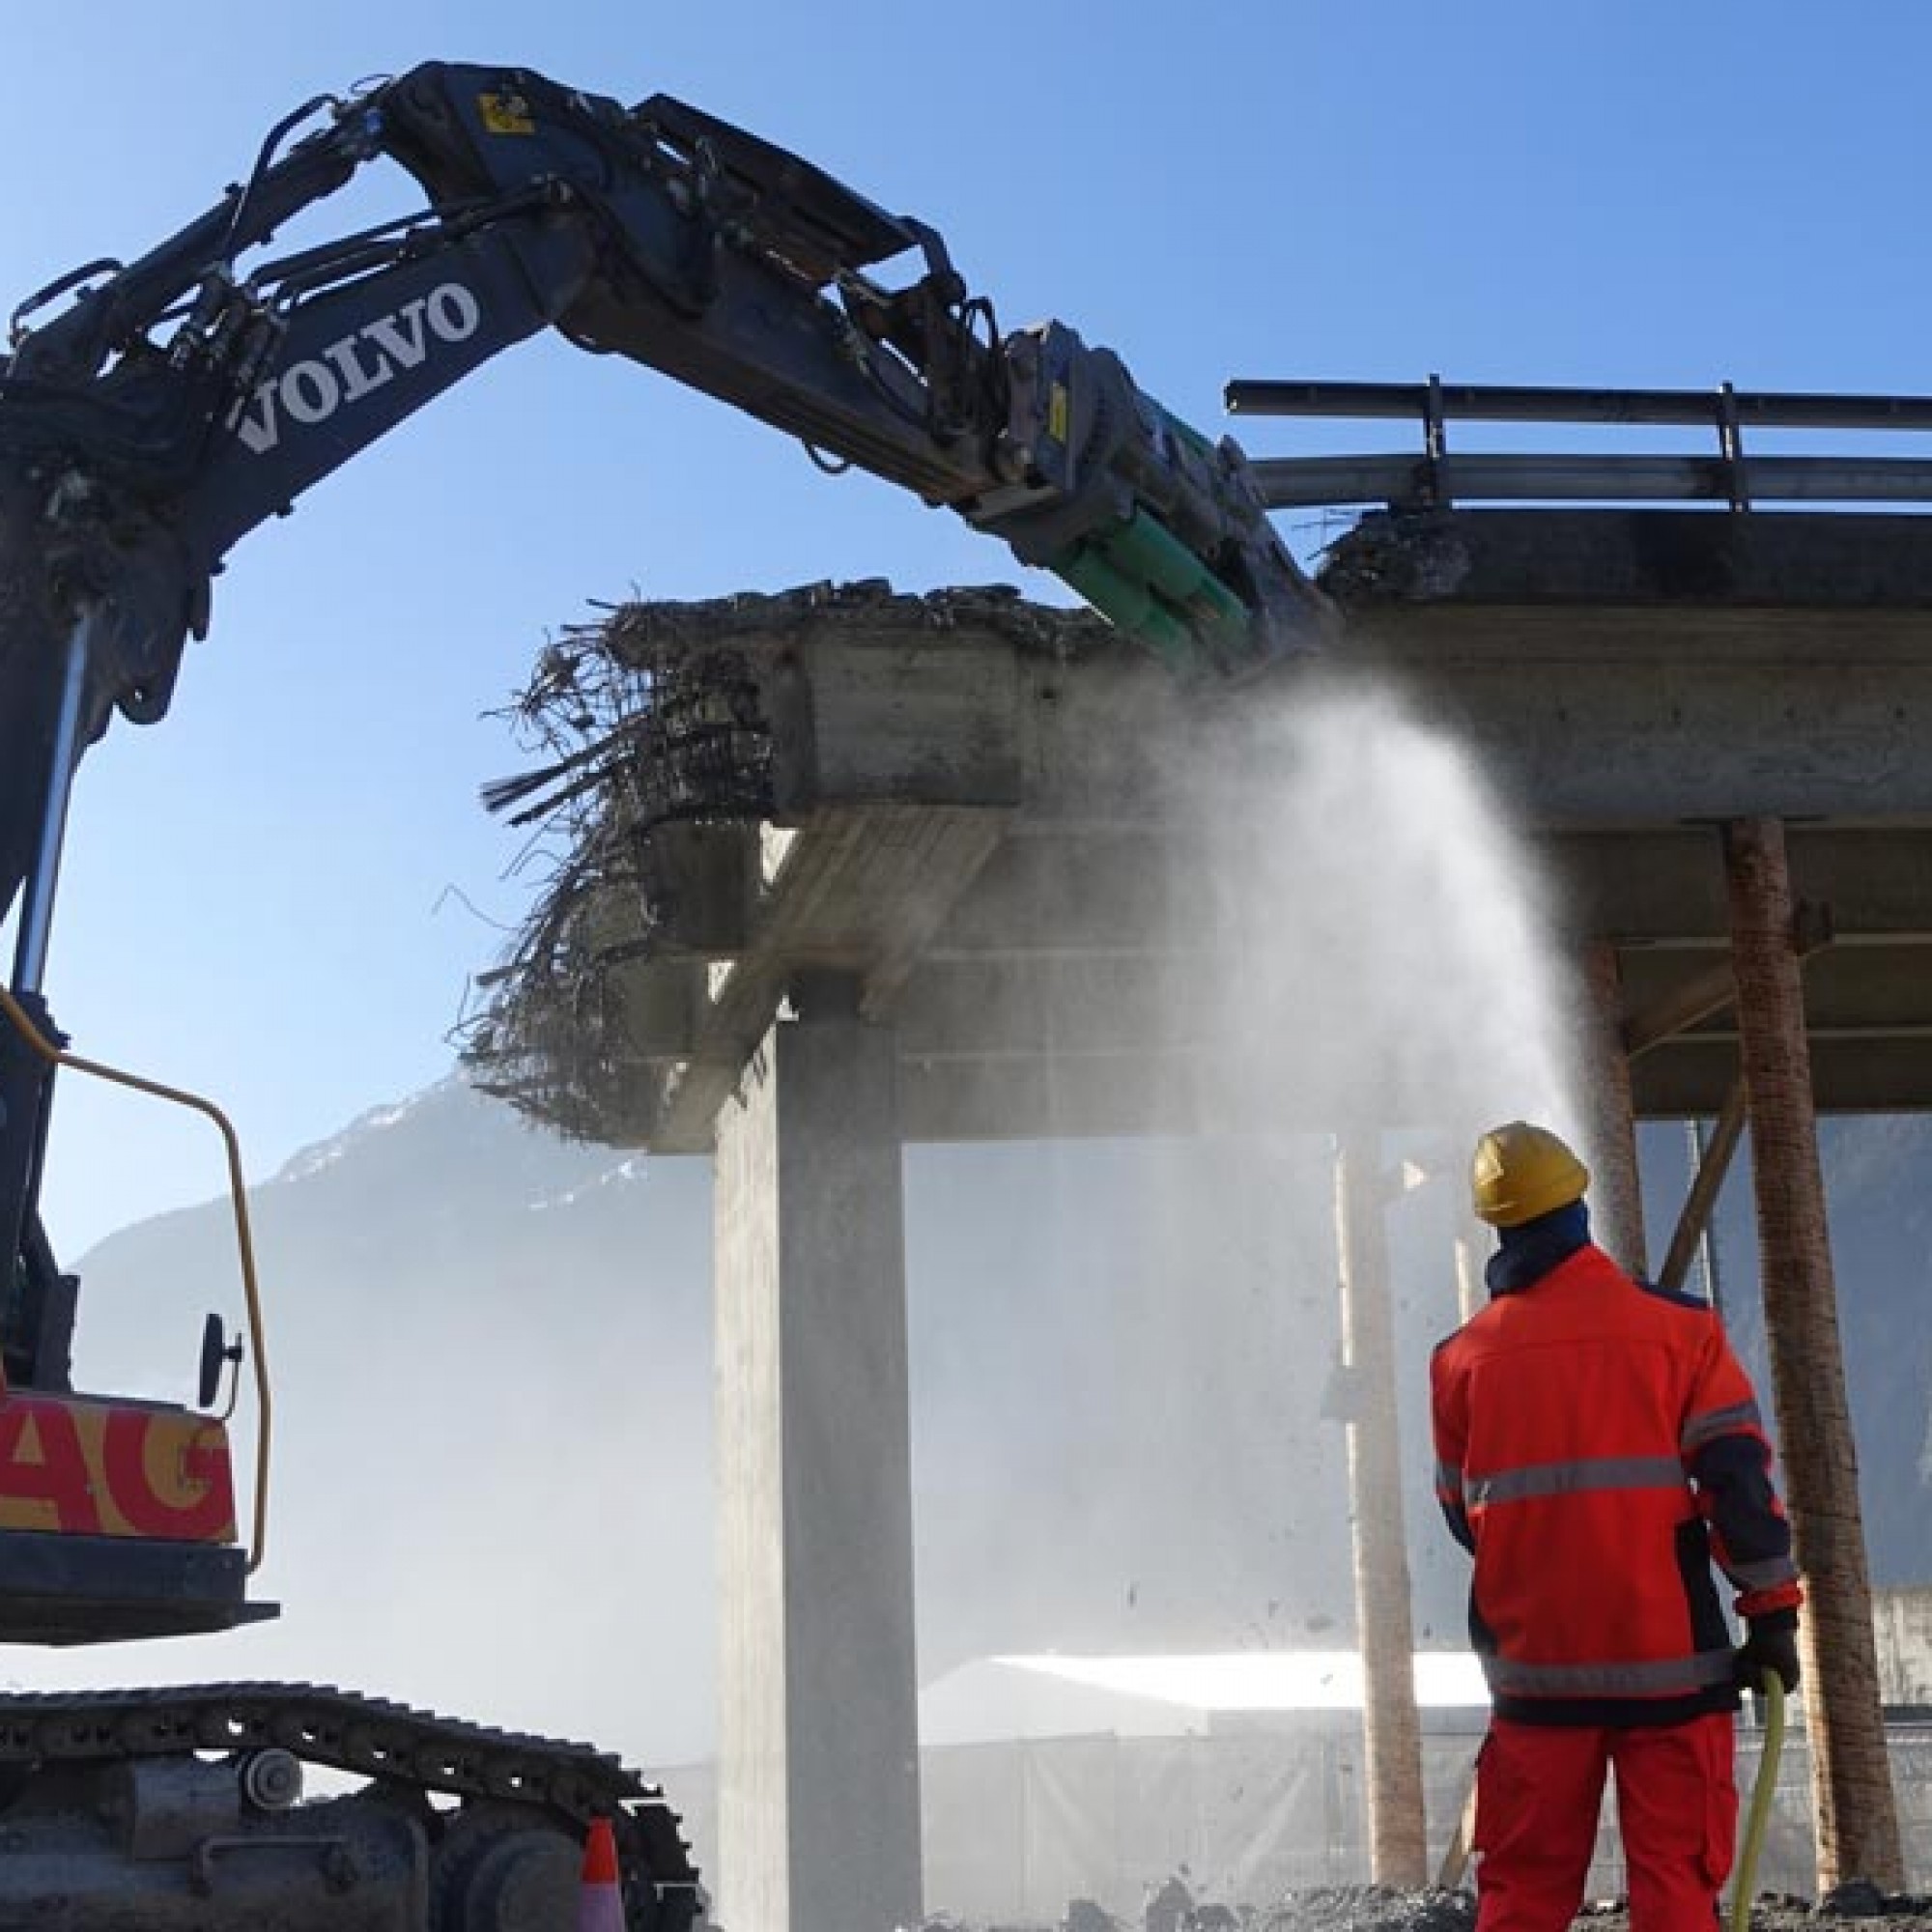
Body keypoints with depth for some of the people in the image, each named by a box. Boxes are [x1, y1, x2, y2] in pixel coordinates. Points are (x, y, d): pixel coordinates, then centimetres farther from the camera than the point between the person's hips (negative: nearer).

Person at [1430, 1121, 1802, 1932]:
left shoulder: (1461, 1356, 2)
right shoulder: (1678, 1324, -3)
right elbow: (1739, 1478, -7)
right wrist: (1773, 1614, 0)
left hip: (1535, 1666, 2)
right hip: (1669, 1659, -2)